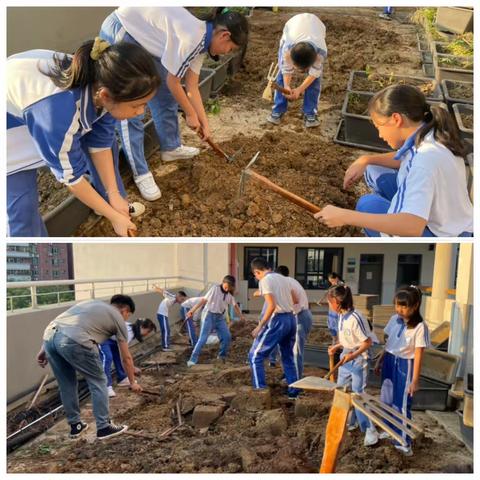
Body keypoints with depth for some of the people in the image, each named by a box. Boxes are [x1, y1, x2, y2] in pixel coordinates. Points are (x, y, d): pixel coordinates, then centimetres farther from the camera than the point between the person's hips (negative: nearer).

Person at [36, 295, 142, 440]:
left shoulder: (92, 303, 36)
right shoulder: (118, 318, 19)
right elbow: (126, 358, 24)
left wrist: (45, 349, 25)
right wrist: (133, 382, 36)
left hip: (49, 336, 7)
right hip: (73, 341, -7)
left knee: (66, 385, 24)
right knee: (98, 382, 13)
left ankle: (75, 426, 37)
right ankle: (104, 428, 20)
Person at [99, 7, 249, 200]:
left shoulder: (200, 41, 1)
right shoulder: (191, 37, -28)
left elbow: (192, 88, 6)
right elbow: (173, 82, -19)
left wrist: (204, 122, 9)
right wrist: (190, 114, -5)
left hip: (143, 39, 10)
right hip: (119, 34, -10)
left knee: (166, 97, 15)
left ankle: (171, 147, 34)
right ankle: (140, 173, 2)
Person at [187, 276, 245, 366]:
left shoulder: (230, 294, 4)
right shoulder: (215, 289, -13)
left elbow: (235, 305, 17)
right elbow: (204, 300, -17)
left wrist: (241, 316, 20)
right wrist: (192, 310, -20)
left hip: (220, 317, 5)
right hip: (210, 316, -5)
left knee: (227, 336, -2)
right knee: (203, 338, -11)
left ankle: (222, 355, 21)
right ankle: (193, 360, -9)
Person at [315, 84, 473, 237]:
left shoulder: (426, 157, -33)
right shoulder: (428, 135, -6)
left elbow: (412, 227, -43)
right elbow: (406, 159, 17)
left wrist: (345, 216, -40)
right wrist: (366, 160, -1)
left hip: (439, 234, -9)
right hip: (435, 215, 9)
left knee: (368, 205, -16)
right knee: (375, 171, 6)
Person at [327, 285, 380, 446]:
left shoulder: (355, 318, -25)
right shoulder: (341, 317, 1)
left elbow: (367, 342, -21)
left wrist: (352, 356, -27)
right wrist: (336, 347, 2)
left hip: (358, 361, -9)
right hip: (346, 359, 9)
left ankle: (370, 430, 13)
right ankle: (350, 422, 34)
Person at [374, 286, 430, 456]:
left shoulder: (420, 327, -18)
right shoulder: (394, 319, -1)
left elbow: (418, 355, -15)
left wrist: (415, 380, -14)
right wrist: (379, 361, 14)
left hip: (405, 366, -6)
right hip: (389, 362, 6)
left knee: (402, 405, 3)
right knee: (386, 400, 18)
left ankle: (404, 442, 18)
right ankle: (390, 429, 39)